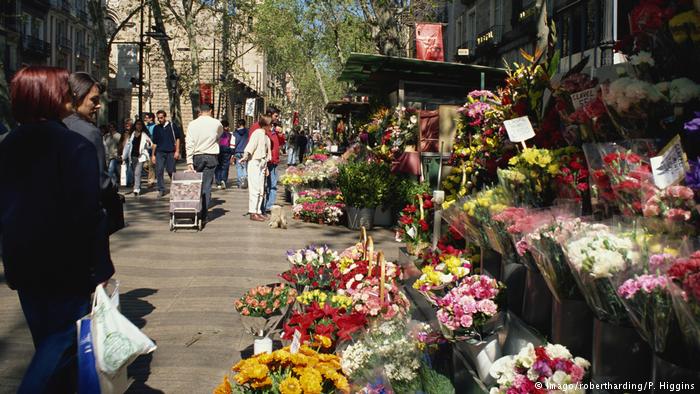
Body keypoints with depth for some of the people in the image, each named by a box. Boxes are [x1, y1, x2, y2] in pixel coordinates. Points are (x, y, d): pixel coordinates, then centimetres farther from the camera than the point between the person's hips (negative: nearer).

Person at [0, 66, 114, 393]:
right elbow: (89, 214, -19)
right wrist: (100, 268, -13)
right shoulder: (75, 146, -17)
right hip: (67, 265, -7)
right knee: (64, 339, 3)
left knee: (46, 340, 19)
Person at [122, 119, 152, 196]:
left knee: (137, 173, -15)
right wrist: (124, 156, 15)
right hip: (132, 156, 4)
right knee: (134, 173, 9)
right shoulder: (132, 134, 12)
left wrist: (149, 143, -18)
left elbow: (150, 146, 6)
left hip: (140, 157, -4)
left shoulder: (144, 135, 4)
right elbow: (128, 145, 16)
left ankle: (136, 189, -20)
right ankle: (137, 187, 21)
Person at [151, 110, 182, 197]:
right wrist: (153, 155, 12)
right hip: (159, 152, 3)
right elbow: (154, 142, 16)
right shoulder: (156, 128, 11)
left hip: (170, 152, -3)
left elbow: (178, 138, 3)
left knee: (171, 171, 1)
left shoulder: (172, 126, 1)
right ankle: (161, 190, 4)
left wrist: (177, 151, -3)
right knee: (159, 171, -5)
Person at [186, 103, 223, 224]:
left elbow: (189, 144, -5)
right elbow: (220, 135, 20)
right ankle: (203, 214, -4)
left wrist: (189, 161, -5)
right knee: (207, 186, 0)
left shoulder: (192, 124, -1)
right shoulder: (217, 123, -1)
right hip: (211, 156, 0)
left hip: (197, 156, 0)